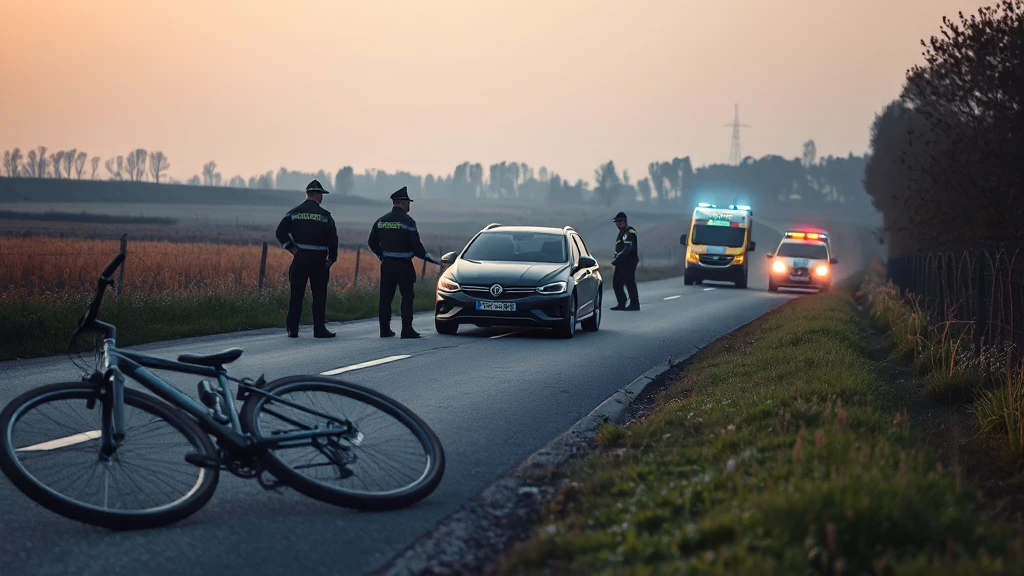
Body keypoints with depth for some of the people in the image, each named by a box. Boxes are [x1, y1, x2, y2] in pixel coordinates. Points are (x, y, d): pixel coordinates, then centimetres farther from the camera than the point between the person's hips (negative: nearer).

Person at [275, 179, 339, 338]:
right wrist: (332, 258, 3)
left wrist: (291, 248, -1)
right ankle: (319, 329, 3)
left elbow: (281, 232, -3)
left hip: (299, 259, 2)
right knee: (319, 295, 5)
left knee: (296, 295, 5)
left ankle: (292, 329, 4)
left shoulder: (294, 213, 3)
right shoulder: (325, 215, -3)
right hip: (319, 260, -2)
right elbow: (333, 238, -6)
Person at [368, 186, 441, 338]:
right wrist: (431, 259, 1)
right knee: (407, 297, 3)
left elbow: (372, 242, 12)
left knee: (385, 297, 8)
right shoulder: (407, 221, -11)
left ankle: (385, 330, 8)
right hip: (404, 266, -5)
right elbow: (416, 246, -12)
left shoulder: (381, 221, 6)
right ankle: (407, 330, -2)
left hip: (386, 264, 5)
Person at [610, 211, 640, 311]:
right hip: (622, 263, 10)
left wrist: (617, 259, -19)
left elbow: (627, 248, -22)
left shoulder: (629, 232, -13)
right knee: (616, 283, 8)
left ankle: (634, 304, -2)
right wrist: (615, 258, 12)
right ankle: (621, 303, 11)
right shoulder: (622, 232, 20)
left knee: (630, 283, -7)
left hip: (628, 262, -10)